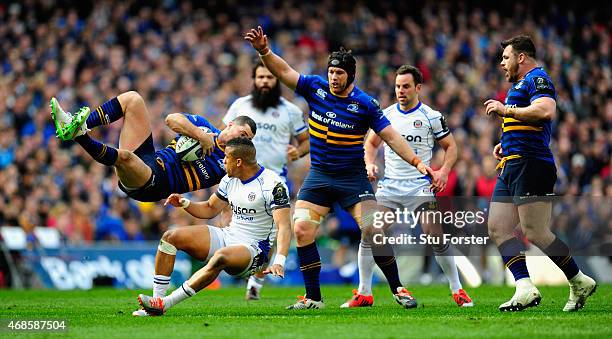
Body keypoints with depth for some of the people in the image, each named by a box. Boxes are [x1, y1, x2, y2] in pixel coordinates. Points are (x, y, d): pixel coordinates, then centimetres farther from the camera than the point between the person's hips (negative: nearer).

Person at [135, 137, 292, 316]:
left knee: (220, 257, -41)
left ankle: (164, 304, -39)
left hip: (253, 248, -8)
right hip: (227, 236, 8)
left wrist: (279, 261, -37)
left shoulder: (273, 184, -15)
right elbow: (210, 209, 24)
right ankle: (157, 298, -12)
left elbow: (284, 226, -22)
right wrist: (184, 203, 3)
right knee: (170, 237, -4)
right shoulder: (230, 180, 9)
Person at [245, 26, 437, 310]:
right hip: (318, 176, 3)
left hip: (353, 177, -3)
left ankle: (397, 289, 4)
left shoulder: (366, 104, -10)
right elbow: (284, 71, -6)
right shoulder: (315, 88, -2)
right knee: (302, 230, -11)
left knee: (374, 230, -13)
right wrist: (264, 51, -23)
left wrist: (416, 162, -16)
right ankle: (313, 297, -2)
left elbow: (391, 137, -7)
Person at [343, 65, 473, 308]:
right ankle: (364, 294, 3)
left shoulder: (431, 117, -1)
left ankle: (458, 290, 1)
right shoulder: (386, 115, 8)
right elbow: (371, 143, 21)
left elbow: (450, 146, 5)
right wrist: (370, 164, 2)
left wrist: (444, 170, -12)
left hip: (419, 186, -3)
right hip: (389, 186, 3)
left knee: (436, 237, -14)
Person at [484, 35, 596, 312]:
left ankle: (579, 283, 0)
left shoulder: (536, 79, -6)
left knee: (536, 233, -12)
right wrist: (506, 144, 22)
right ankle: (525, 288, -9)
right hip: (512, 166, 11)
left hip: (530, 165, -11)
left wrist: (507, 110, -18)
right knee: (497, 228, -1)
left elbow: (546, 111, -25)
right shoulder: (518, 86, 26)